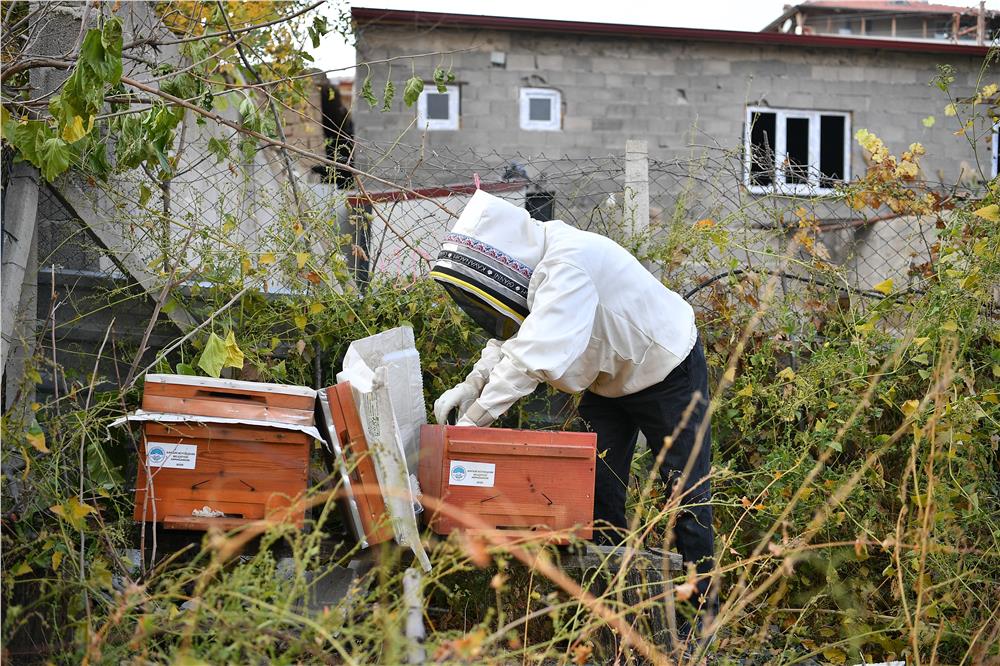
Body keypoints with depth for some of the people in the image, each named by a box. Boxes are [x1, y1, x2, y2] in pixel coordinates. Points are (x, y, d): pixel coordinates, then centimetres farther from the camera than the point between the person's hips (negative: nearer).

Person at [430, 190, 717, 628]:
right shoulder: (531, 264, -11)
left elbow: (537, 354, -45)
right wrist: (472, 384, -16)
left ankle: (704, 604, 18)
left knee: (686, 493, 4)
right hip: (607, 379, 8)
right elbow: (513, 337, 1)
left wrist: (474, 417, -40)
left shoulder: (569, 263, -38)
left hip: (668, 373, -8)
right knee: (598, 493, 7)